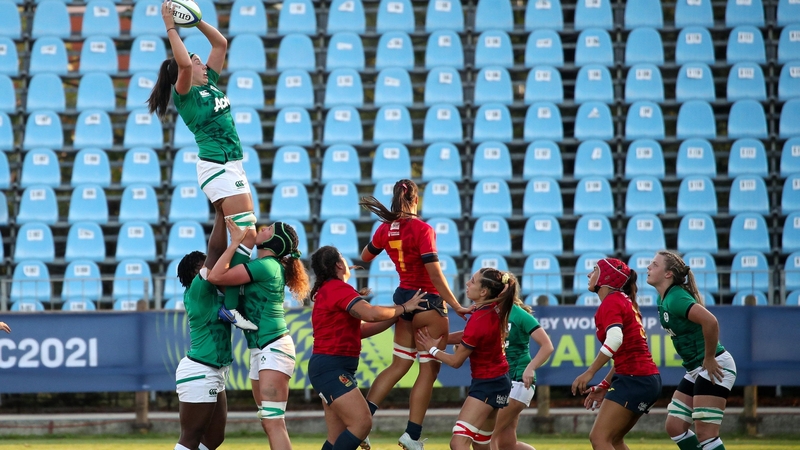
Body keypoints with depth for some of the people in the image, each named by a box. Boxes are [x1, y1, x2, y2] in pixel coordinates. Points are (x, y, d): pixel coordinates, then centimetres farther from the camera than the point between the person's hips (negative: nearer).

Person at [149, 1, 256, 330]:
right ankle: (230, 305, -21)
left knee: (241, 232, 13)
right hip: (217, 167, -9)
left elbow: (220, 43, 18)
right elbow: (183, 63, -26)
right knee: (246, 234, -16)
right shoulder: (185, 93, -7)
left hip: (232, 166, 9)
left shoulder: (209, 84, 13)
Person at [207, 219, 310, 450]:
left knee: (273, 422, -17)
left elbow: (216, 276, -17)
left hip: (274, 348, -10)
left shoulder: (265, 265, -14)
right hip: (260, 349, 10)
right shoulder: (271, 265, 15)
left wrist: (235, 241, -9)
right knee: (269, 423, 10)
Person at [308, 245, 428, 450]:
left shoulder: (327, 290, 20)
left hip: (330, 368, 10)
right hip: (331, 367, -10)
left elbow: (361, 329, 19)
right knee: (362, 422, -19)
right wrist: (404, 308, -9)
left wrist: (396, 315, 13)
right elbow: (372, 314, -25)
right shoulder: (337, 288, -12)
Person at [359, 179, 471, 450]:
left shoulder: (386, 229, 2)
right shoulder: (422, 230, -17)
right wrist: (455, 305, -17)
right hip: (428, 302, -7)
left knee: (399, 365, 15)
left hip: (404, 297, 7)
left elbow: (365, 257, 21)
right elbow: (435, 273, -20)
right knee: (429, 370, 0)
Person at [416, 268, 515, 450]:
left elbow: (456, 361, -15)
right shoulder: (494, 309, -3)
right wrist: (441, 339, 1)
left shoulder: (479, 321, -27)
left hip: (487, 385, -10)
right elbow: (467, 336, 13)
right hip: (497, 380, 10)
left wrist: (433, 349, 2)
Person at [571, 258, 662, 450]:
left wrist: (589, 373, -25)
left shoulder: (611, 302, -9)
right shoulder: (624, 301, 20)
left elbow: (615, 339, -28)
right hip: (648, 378, 10)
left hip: (634, 380, -10)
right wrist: (605, 385, 22)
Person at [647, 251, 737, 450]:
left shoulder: (675, 299, -19)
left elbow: (710, 321, -33)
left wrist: (709, 359, -24)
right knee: (675, 427, 8)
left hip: (715, 367, -10)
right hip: (696, 370, 10)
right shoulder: (663, 299, 10)